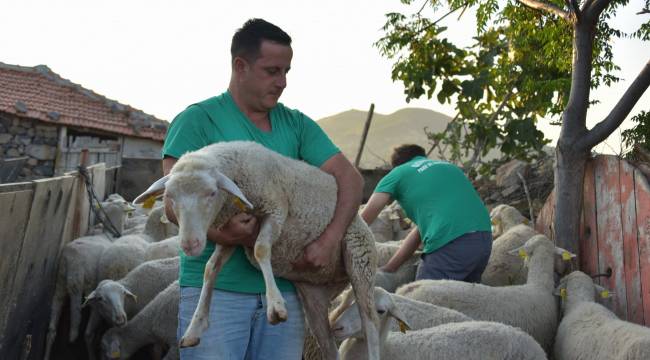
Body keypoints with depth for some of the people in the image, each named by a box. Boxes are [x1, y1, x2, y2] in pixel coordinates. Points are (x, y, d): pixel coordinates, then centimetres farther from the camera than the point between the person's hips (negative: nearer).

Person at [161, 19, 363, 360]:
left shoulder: (297, 124, 11)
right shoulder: (197, 120, -1)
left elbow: (350, 177, 5)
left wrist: (328, 241, -11)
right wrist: (221, 232, -28)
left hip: (283, 287, 4)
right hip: (215, 289, -4)